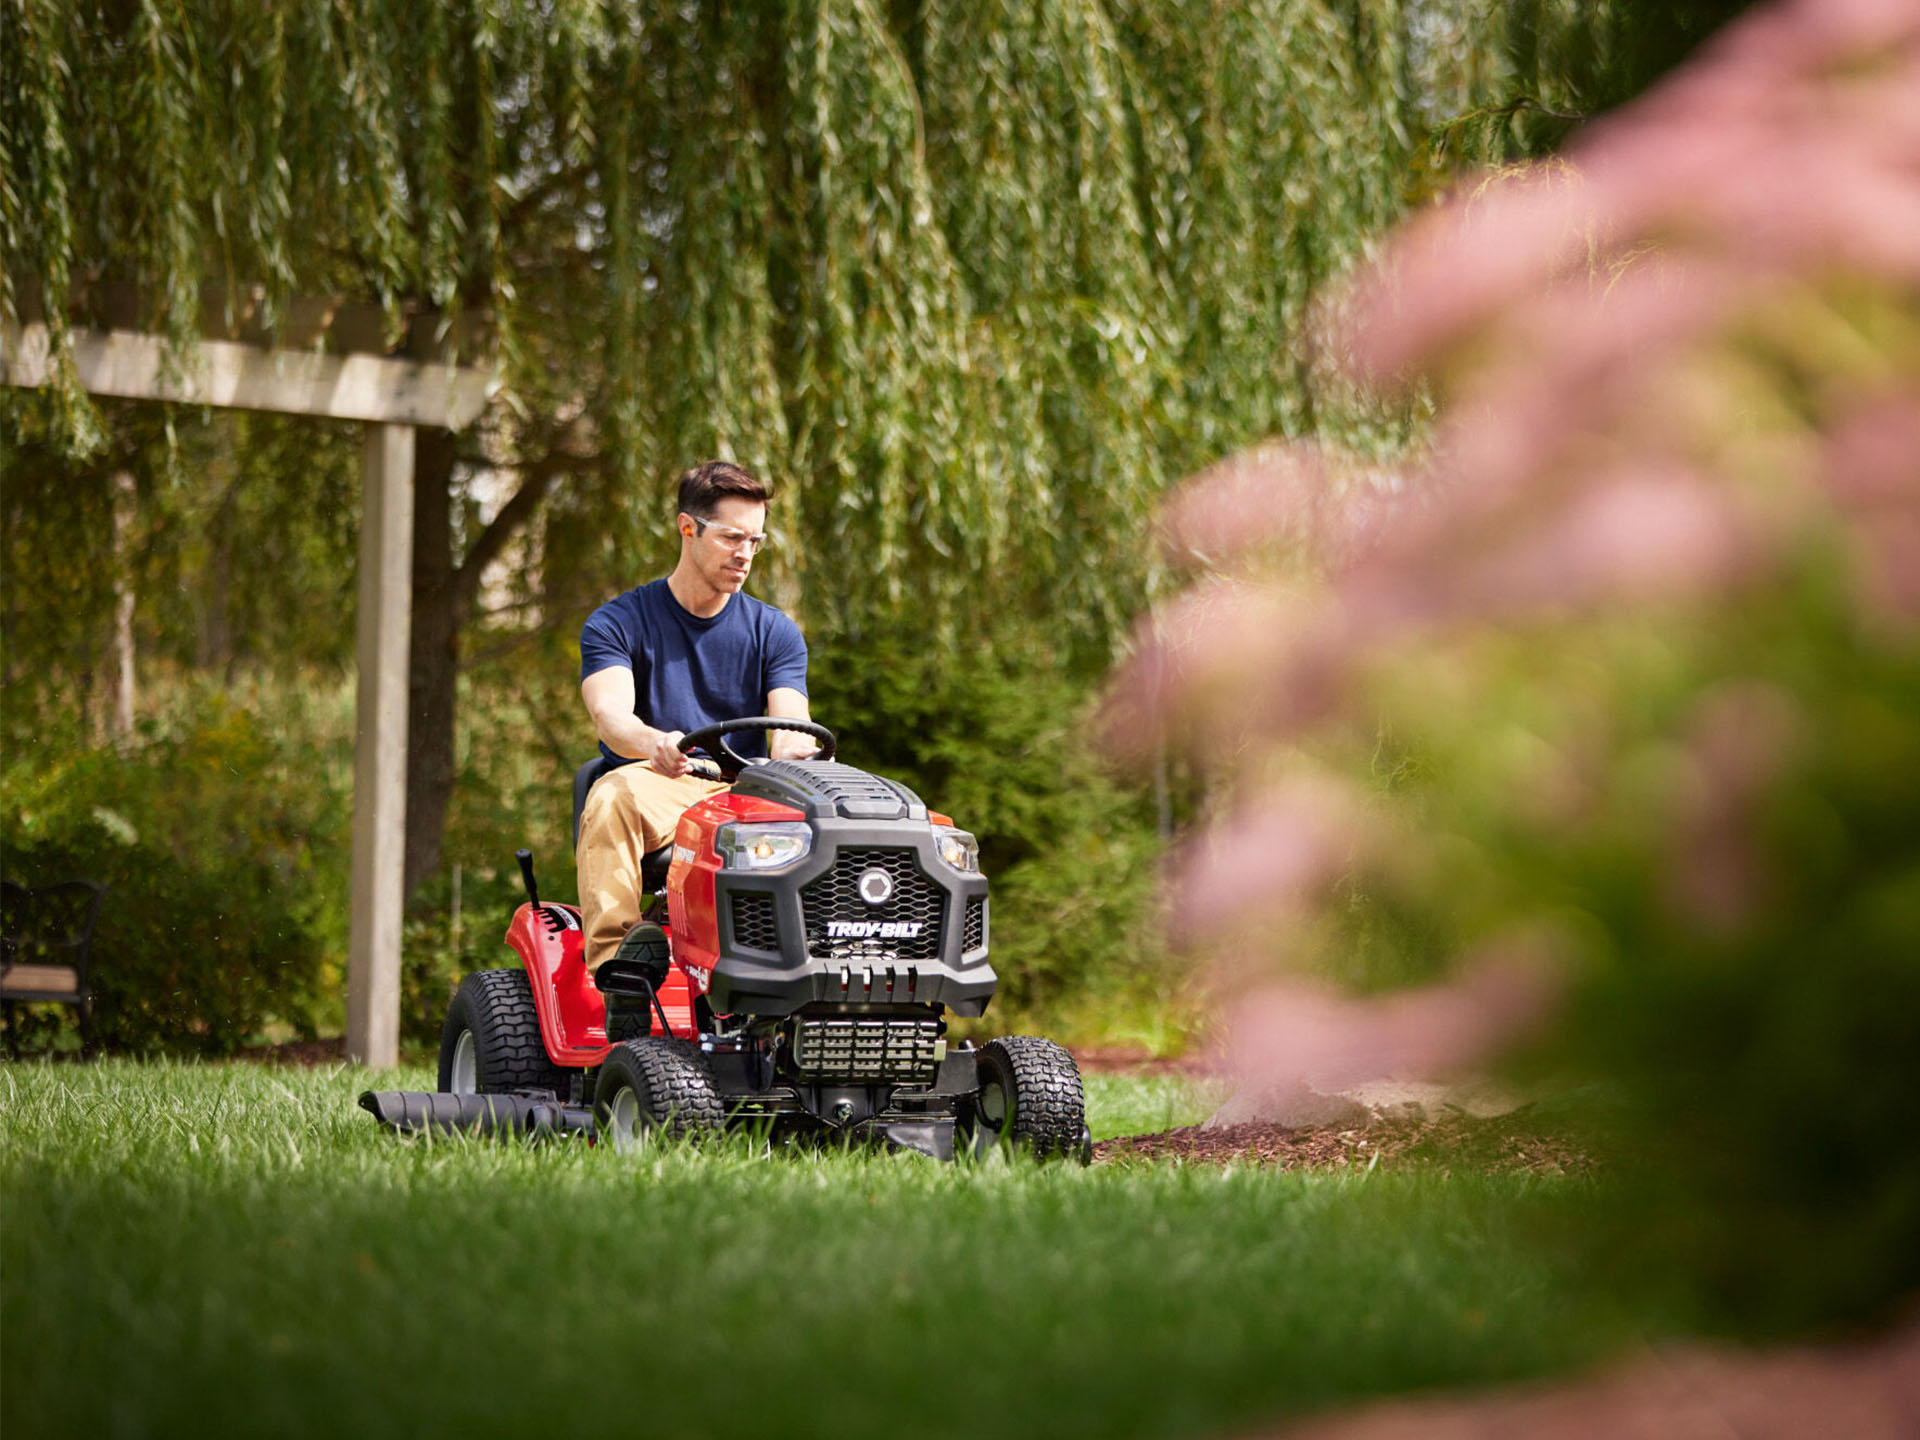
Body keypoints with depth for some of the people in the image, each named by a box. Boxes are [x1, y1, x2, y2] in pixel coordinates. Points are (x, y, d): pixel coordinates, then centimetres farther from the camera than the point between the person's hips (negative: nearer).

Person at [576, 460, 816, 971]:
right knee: (613, 795, -36)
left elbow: (790, 726, -3)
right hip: (657, 793, -2)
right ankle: (607, 964, -42)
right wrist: (653, 745, -40)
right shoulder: (618, 623, 4)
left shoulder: (775, 632, 13)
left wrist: (792, 748, -30)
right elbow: (610, 713, -15)